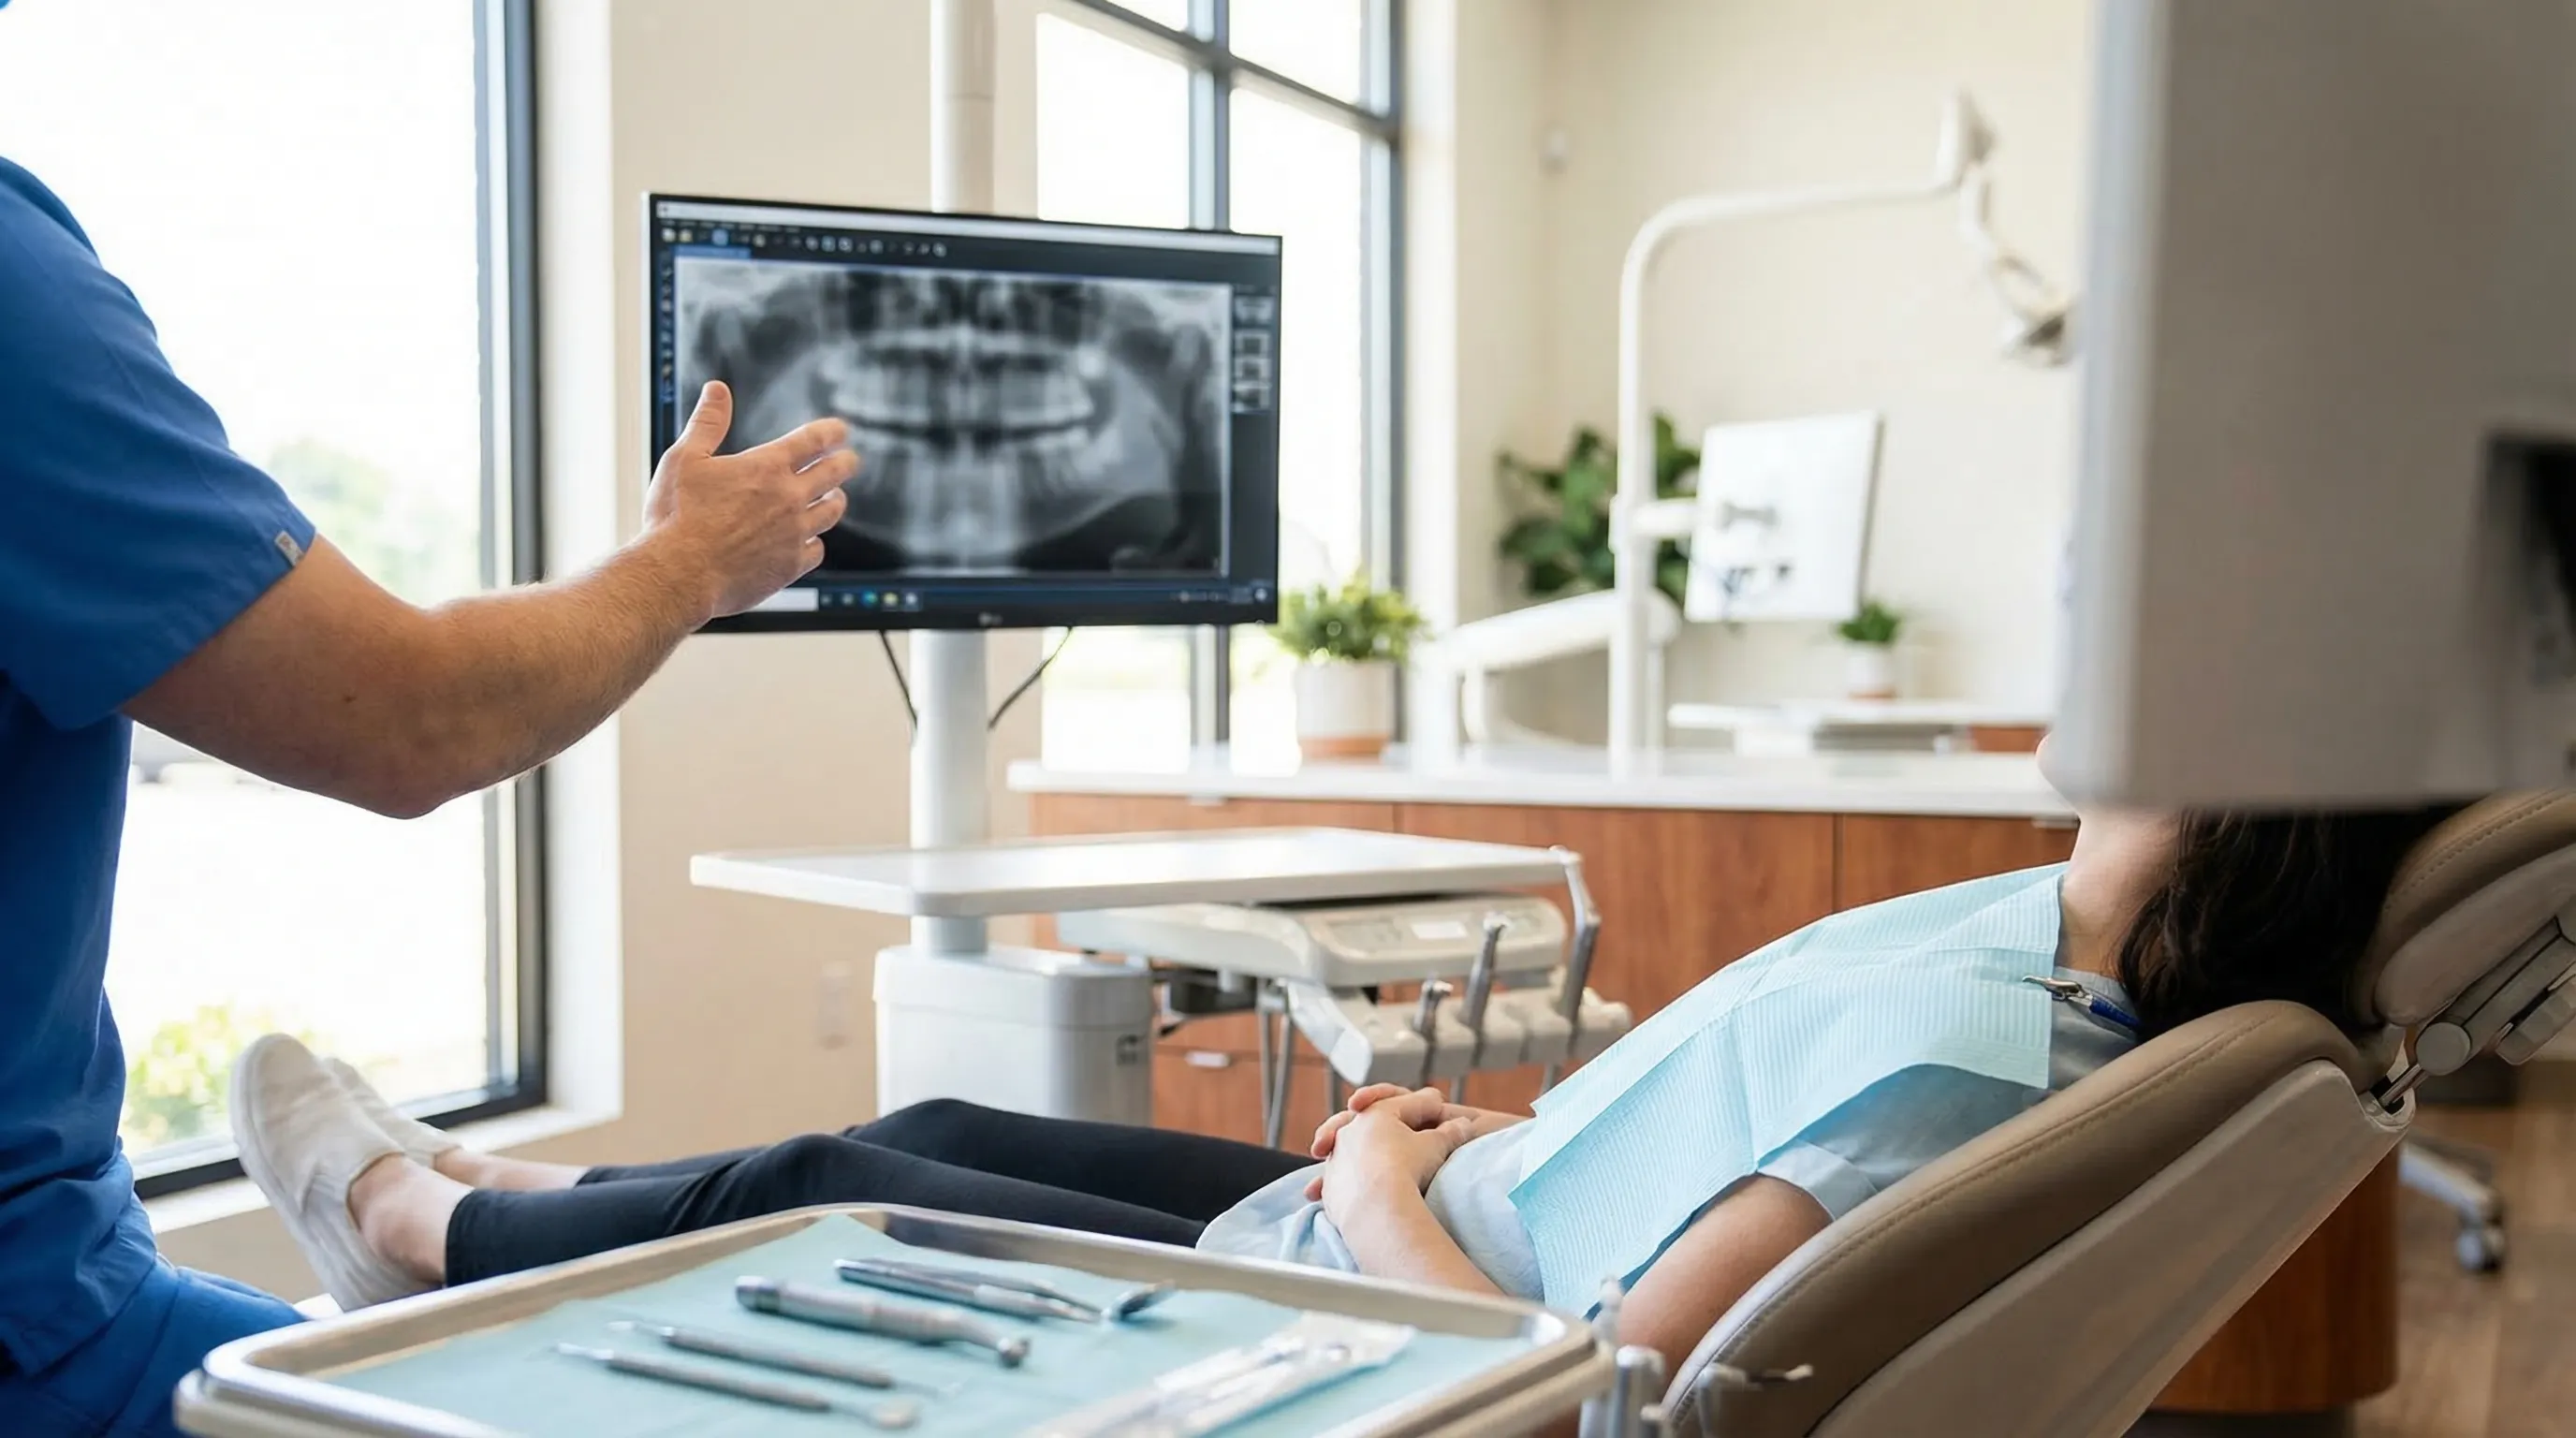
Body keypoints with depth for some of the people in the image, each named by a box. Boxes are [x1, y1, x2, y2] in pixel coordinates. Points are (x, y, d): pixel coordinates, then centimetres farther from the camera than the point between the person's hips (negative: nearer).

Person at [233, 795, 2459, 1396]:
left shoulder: (1972, 1065, -33)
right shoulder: (2071, 939, -6)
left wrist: (1378, 1192, -16)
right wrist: (1490, 1129, 3)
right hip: (1403, 1217, 8)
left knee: (811, 1193, 8)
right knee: (938, 1134, 20)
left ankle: (417, 1223, 35)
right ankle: (487, 1197, 42)